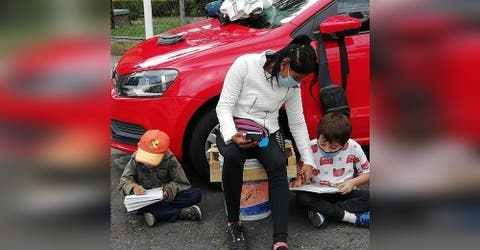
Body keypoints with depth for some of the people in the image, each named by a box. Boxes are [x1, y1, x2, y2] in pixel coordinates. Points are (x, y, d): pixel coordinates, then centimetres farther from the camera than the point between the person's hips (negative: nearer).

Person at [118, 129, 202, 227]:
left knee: (196, 194, -23)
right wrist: (133, 188, -30)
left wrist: (169, 190, -29)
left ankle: (155, 212, -26)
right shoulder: (135, 159, -10)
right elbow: (125, 180, -7)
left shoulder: (170, 160, -13)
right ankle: (181, 213, -28)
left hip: (166, 197, 0)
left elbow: (182, 183, -8)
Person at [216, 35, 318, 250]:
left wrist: (308, 160, 9)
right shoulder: (245, 64, -15)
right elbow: (224, 106, -15)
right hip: (234, 131, -3)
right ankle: (233, 223, -19)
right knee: (233, 156, -38)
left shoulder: (292, 85, -2)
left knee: (278, 165, -30)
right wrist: (233, 136, -32)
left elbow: (298, 124, 9)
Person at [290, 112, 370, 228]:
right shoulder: (310, 148, -10)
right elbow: (301, 172, 3)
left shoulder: (353, 148, -9)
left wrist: (353, 182, -15)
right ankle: (351, 217, -32)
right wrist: (298, 180, -20)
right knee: (301, 197, -31)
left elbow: (367, 172, 3)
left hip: (346, 193, 1)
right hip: (320, 195, 0)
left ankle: (323, 212, -26)